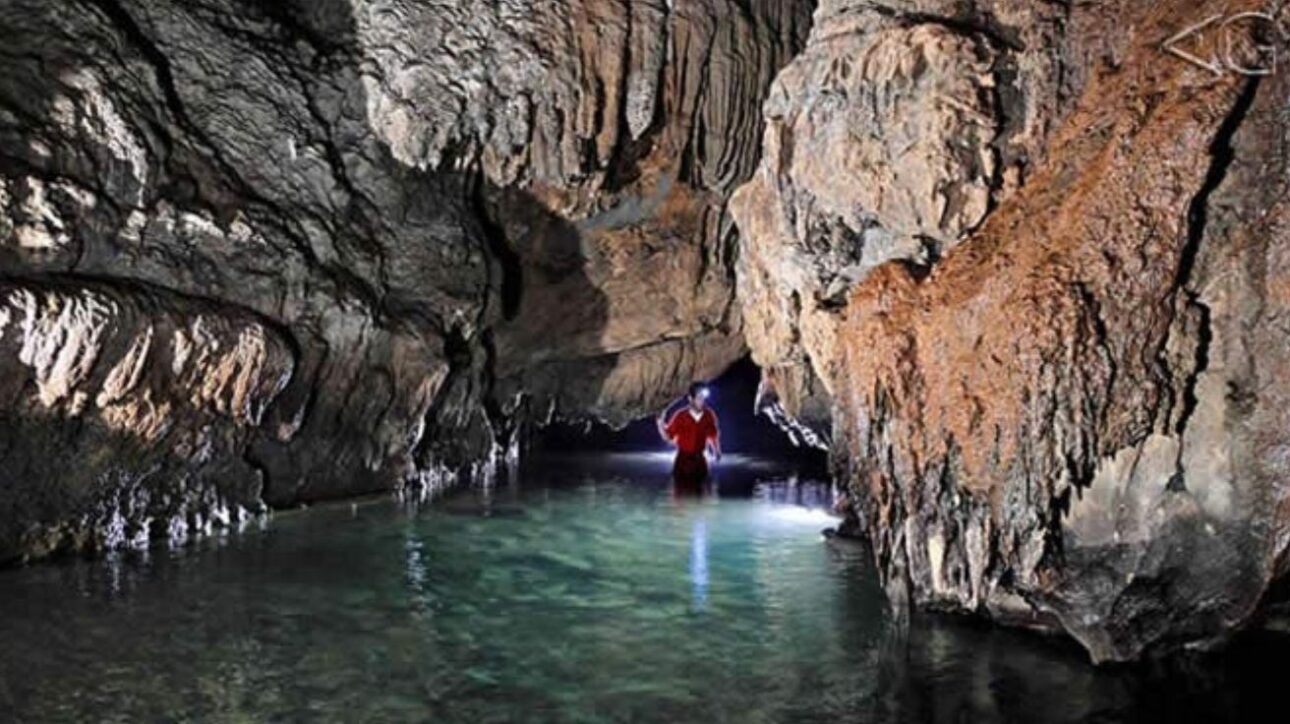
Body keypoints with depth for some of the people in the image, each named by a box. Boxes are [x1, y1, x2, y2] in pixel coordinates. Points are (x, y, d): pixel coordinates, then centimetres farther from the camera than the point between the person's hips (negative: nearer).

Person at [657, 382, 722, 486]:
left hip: (699, 460, 3)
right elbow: (667, 436, -6)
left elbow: (713, 435, 7)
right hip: (683, 460, -3)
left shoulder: (709, 415, -7)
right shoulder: (681, 416, -15)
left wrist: (716, 451, -8)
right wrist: (660, 423, -23)